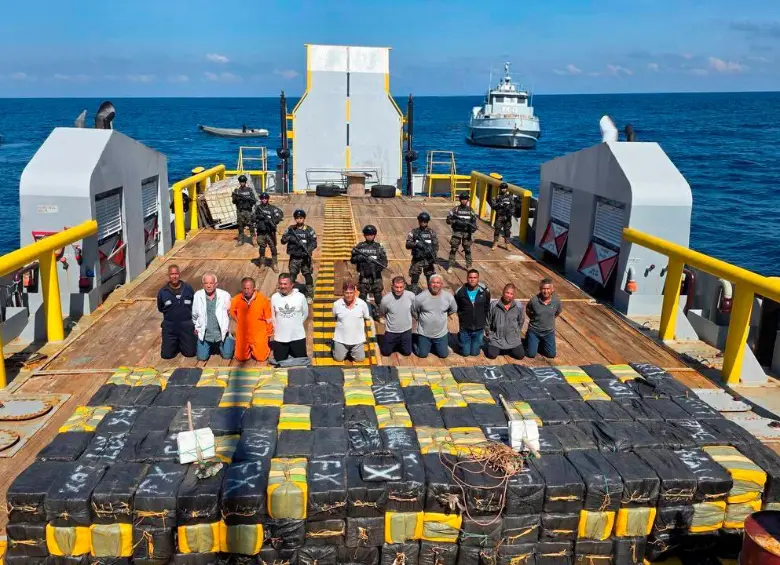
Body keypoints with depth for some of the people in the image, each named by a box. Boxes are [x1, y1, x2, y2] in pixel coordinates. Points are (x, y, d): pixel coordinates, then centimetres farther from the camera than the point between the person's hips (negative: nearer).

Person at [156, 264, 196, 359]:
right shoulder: (163, 292, -4)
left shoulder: (188, 289, -4)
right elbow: (160, 308, 11)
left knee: (190, 353, -2)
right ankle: (176, 343, 30)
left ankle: (182, 343, 32)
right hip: (169, 326, 0)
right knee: (166, 355, -2)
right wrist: (171, 313, 5)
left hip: (186, 325, 0)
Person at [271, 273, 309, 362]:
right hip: (280, 337, 1)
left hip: (298, 336, -1)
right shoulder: (274, 297, -7)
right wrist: (277, 328, 5)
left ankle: (291, 351, 40)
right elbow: (272, 316, 7)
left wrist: (296, 324, 4)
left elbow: (305, 314, 4)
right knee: (280, 361, 9)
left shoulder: (300, 297, -11)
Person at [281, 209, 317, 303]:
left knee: (307, 275, 0)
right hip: (294, 258, 2)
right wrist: (289, 238, -20)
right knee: (292, 276, 7)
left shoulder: (309, 230, -2)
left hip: (305, 258, -2)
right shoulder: (290, 229, 4)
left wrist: (309, 250, -22)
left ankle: (309, 295, 11)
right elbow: (283, 241, 2)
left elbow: (314, 242, -5)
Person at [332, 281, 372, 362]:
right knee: (338, 359, 11)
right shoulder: (337, 304, -14)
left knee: (359, 359, 11)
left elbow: (367, 318, 1)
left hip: (357, 338, 0)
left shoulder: (362, 304, -15)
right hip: (341, 338, 0)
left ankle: (351, 351, 41)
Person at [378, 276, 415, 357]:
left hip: (406, 330, 2)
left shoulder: (411, 296, -19)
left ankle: (398, 345, 47)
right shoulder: (386, 299, -24)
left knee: (407, 353, 16)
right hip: (391, 331, -1)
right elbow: (381, 314, -4)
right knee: (386, 353, 13)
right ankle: (394, 344, 44)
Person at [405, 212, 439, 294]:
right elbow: (408, 244, -5)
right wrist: (416, 244, -23)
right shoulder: (414, 232, 1)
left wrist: (434, 256, -15)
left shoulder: (431, 232, 3)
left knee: (431, 279, 7)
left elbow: (436, 246, 0)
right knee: (414, 279, 3)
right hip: (417, 260, 0)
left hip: (429, 260, 1)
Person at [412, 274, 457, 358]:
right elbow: (413, 311, -4)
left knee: (443, 355, 13)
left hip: (441, 334, 2)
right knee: (422, 354, 8)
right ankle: (416, 344, 40)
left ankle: (433, 347, 42)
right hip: (424, 334, -2)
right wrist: (421, 319, 5)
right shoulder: (420, 297, -19)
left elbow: (454, 309, 8)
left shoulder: (449, 297, -12)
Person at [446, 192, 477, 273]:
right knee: (453, 249, -1)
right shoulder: (456, 209, -4)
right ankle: (450, 266, 5)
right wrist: (457, 221, -21)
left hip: (467, 233, 2)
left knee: (467, 249, 8)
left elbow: (474, 220, 8)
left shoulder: (470, 210, 5)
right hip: (457, 232, -2)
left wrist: (473, 226, -12)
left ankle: (469, 266, 18)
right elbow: (448, 220, -5)